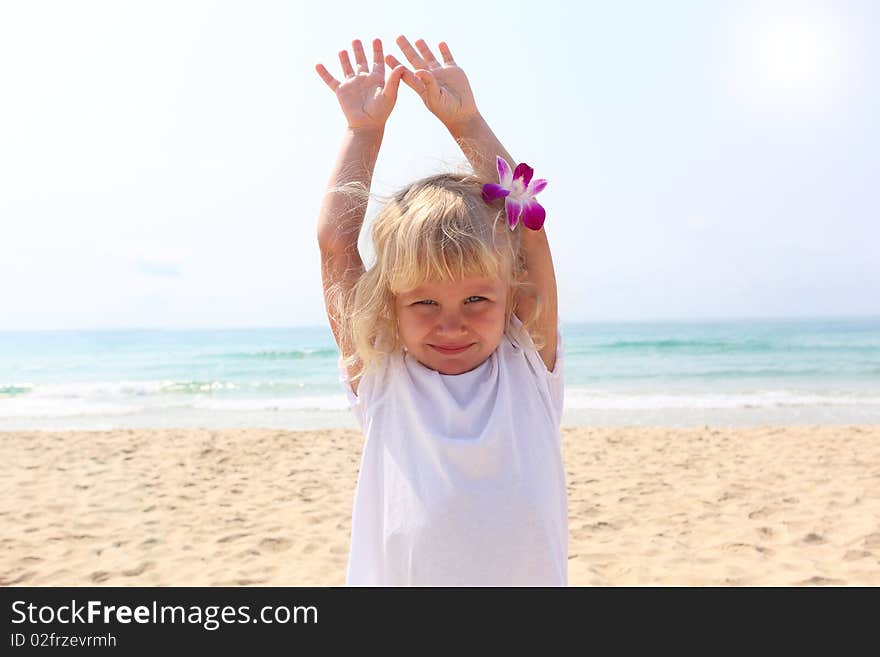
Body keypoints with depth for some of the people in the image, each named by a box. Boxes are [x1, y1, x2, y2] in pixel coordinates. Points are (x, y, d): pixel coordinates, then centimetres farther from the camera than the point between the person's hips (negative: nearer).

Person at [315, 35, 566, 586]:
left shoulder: (528, 367, -3)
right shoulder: (380, 381, -5)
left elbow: (527, 222, -5)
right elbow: (335, 240, -6)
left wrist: (466, 119, -3)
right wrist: (364, 128, 2)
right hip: (393, 576, -1)